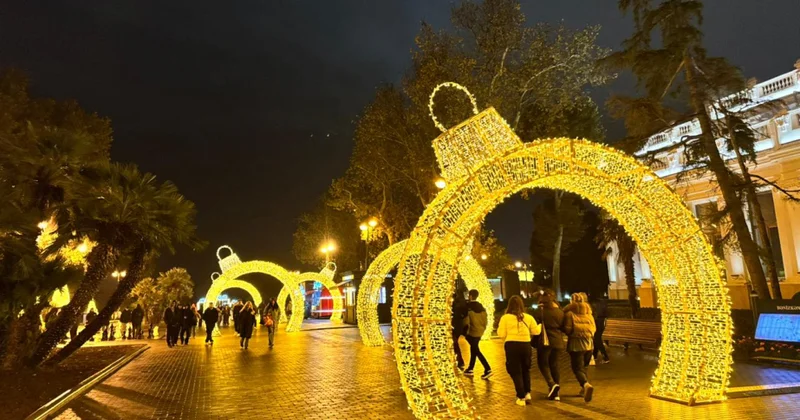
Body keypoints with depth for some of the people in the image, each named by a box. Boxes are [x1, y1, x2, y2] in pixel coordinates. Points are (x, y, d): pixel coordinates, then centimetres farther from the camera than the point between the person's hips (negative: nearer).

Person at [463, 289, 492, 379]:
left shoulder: (468, 306, -13)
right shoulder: (481, 306, 8)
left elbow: (466, 320, -17)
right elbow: (485, 319, 8)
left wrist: (465, 330, -3)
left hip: (472, 332, -7)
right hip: (479, 332, 8)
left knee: (476, 351, -5)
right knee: (473, 350, 18)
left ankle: (487, 370, -13)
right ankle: (470, 369, 28)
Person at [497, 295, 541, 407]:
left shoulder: (505, 318, -5)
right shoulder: (528, 317, 3)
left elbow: (502, 335, -7)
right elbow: (536, 331, 10)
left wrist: (499, 328, 14)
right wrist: (540, 326, 30)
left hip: (512, 346, -3)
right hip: (526, 345, 3)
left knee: (515, 372, 7)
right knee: (525, 370, 23)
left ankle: (521, 397, 6)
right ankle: (527, 393, 19)